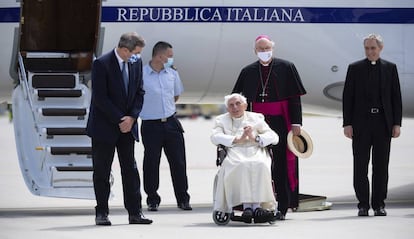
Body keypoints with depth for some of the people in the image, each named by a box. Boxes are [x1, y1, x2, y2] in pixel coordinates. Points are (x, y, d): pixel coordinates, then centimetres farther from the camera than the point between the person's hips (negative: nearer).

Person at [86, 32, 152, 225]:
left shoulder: (136, 63, 3)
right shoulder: (101, 64, -15)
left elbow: (139, 92, 8)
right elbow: (100, 98, -17)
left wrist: (131, 117, -6)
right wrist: (119, 120, -16)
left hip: (127, 126, 5)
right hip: (104, 127, -5)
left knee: (131, 170, 4)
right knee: (102, 172, 1)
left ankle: (135, 212, 6)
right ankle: (102, 213, 7)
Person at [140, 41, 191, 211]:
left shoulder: (172, 73, 7)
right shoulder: (141, 75, -10)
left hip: (171, 123, 4)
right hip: (151, 125, -4)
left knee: (178, 162, 4)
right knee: (151, 163, 1)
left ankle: (183, 199, 13)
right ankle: (152, 200, 12)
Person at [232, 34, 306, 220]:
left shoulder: (286, 68, 2)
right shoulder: (248, 72, 9)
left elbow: (295, 97, 0)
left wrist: (296, 123, -7)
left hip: (280, 121, -2)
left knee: (281, 164, -3)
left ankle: (282, 207, 0)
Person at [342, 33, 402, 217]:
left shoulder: (390, 68, 8)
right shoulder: (355, 68, 5)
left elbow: (396, 97, 7)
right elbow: (347, 97, 3)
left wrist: (397, 123, 0)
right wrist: (347, 124, -5)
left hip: (383, 123, 1)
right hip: (361, 123, -1)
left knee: (381, 166, 3)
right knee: (360, 166, 1)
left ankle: (379, 204, 10)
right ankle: (363, 204, 7)